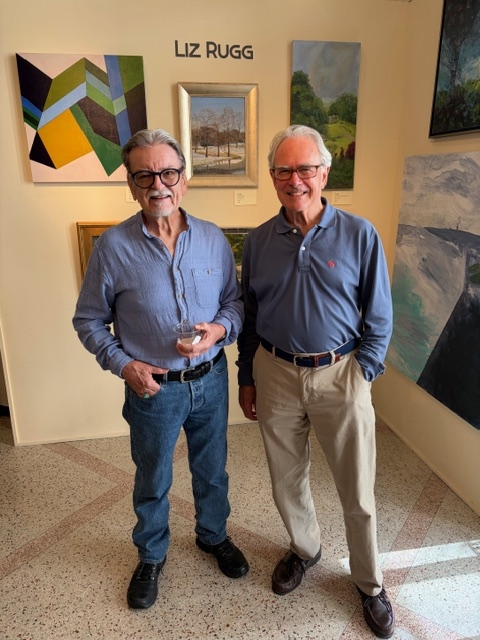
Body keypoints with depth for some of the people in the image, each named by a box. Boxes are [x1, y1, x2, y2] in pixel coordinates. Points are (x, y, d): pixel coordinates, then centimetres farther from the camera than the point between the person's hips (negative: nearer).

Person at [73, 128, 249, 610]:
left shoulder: (213, 239, -5)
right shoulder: (113, 246, -12)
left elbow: (235, 301, 5)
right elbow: (88, 320, -3)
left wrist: (219, 329, -15)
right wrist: (123, 364, -14)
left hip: (211, 380, 3)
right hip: (153, 388, -2)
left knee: (212, 470, 22)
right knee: (153, 481, 19)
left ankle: (214, 536, 51)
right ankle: (151, 556, 47)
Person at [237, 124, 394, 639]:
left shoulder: (359, 236, -7)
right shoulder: (258, 241, 1)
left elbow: (379, 318, -2)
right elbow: (248, 316, 8)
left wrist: (362, 373, -7)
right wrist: (246, 378, 10)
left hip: (340, 375, -2)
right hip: (275, 375, 3)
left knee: (358, 492, 10)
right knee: (286, 479, 18)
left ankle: (370, 584, 37)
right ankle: (304, 549, 47)